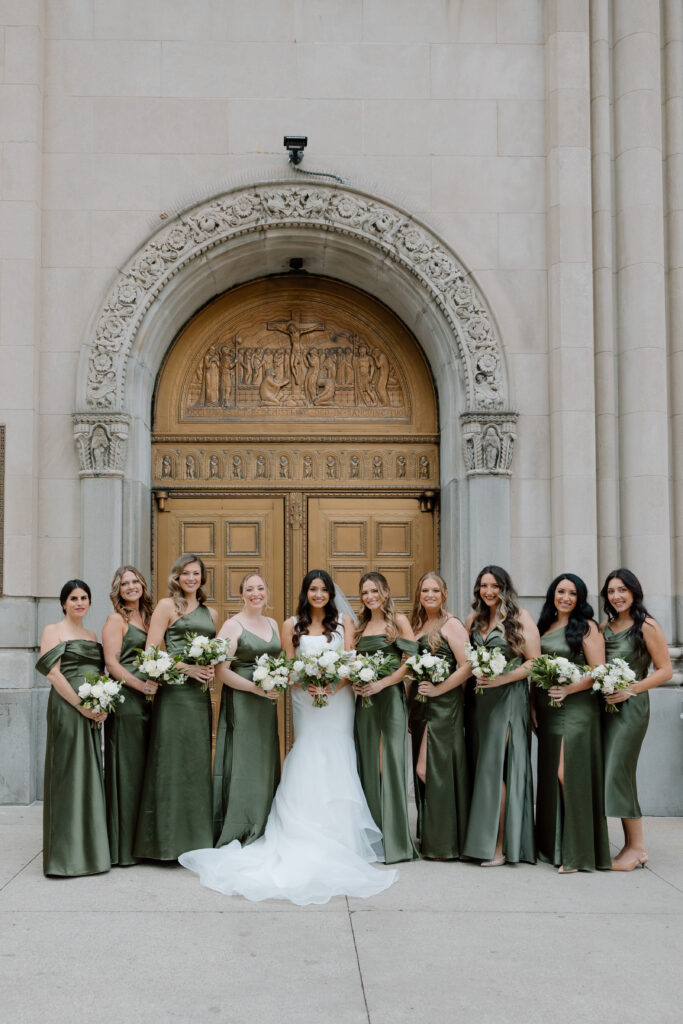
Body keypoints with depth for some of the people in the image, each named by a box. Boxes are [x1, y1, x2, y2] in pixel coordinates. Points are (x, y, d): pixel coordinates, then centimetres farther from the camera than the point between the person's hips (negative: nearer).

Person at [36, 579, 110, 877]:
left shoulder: (92, 635, 18)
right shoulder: (53, 631, -1)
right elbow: (53, 673, -11)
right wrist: (83, 706, -16)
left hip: (93, 713, 6)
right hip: (67, 708, -6)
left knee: (90, 774, 9)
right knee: (68, 774, -4)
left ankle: (90, 848, 17)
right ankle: (66, 853, 3)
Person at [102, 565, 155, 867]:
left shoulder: (146, 618, 18)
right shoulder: (116, 620, -3)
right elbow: (112, 663, -11)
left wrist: (154, 683, 5)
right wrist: (141, 685, -17)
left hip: (145, 701, 7)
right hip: (124, 701, -7)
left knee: (142, 769, 9)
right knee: (125, 769, -4)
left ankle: (139, 841, 17)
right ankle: (121, 848, 2)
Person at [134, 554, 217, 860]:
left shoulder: (210, 612, 17)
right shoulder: (167, 606, 0)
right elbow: (151, 653, -7)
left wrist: (211, 671, 3)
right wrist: (186, 668, -14)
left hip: (200, 694, 6)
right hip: (174, 693, -6)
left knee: (198, 762, 7)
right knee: (173, 760, -5)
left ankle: (196, 836, 15)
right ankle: (169, 839, 2)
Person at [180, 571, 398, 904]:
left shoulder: (344, 622, 9)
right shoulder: (292, 625, 7)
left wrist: (334, 686, -16)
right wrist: (308, 685, -16)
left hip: (338, 701, 1)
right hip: (306, 703, 0)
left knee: (336, 770, -2)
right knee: (308, 772, -5)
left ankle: (338, 843, 3)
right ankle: (310, 843, -2)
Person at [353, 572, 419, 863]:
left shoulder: (398, 621, 0)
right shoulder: (360, 627, 17)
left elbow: (411, 661, -8)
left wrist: (381, 683, -16)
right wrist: (354, 681, -2)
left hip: (390, 697, -6)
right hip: (364, 700, 6)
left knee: (390, 762, -7)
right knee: (368, 763, 6)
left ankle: (395, 841, -2)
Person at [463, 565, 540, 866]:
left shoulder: (519, 617, -2)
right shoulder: (474, 619, 15)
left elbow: (534, 661, -6)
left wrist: (502, 679, -16)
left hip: (507, 699, -6)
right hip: (478, 700, 6)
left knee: (495, 767, -9)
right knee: (480, 767, 4)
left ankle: (499, 845, -4)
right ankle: (481, 841, 9)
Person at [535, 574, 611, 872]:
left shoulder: (587, 627, -2)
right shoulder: (544, 627, 15)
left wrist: (568, 689, -19)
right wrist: (532, 703, 9)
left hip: (576, 706, -6)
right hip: (546, 710, 6)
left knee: (568, 774, -12)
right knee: (549, 776, 9)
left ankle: (576, 851, -6)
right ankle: (552, 845, 19)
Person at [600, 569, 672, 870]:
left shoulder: (647, 627, -6)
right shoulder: (605, 627, 12)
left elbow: (665, 670, -7)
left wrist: (630, 689, -15)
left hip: (631, 706, -7)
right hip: (606, 706, 7)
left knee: (618, 772, -10)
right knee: (612, 774, 5)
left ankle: (637, 847, -1)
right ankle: (631, 845, 12)